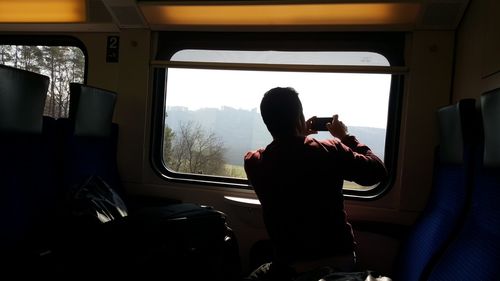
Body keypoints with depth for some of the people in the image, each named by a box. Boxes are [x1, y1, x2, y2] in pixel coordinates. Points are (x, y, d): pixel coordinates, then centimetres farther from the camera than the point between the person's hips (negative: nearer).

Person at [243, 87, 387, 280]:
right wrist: (346, 138, 10)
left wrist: (298, 136, 13)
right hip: (341, 260, 2)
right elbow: (377, 172, 1)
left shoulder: (253, 162, -12)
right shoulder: (331, 151, -16)